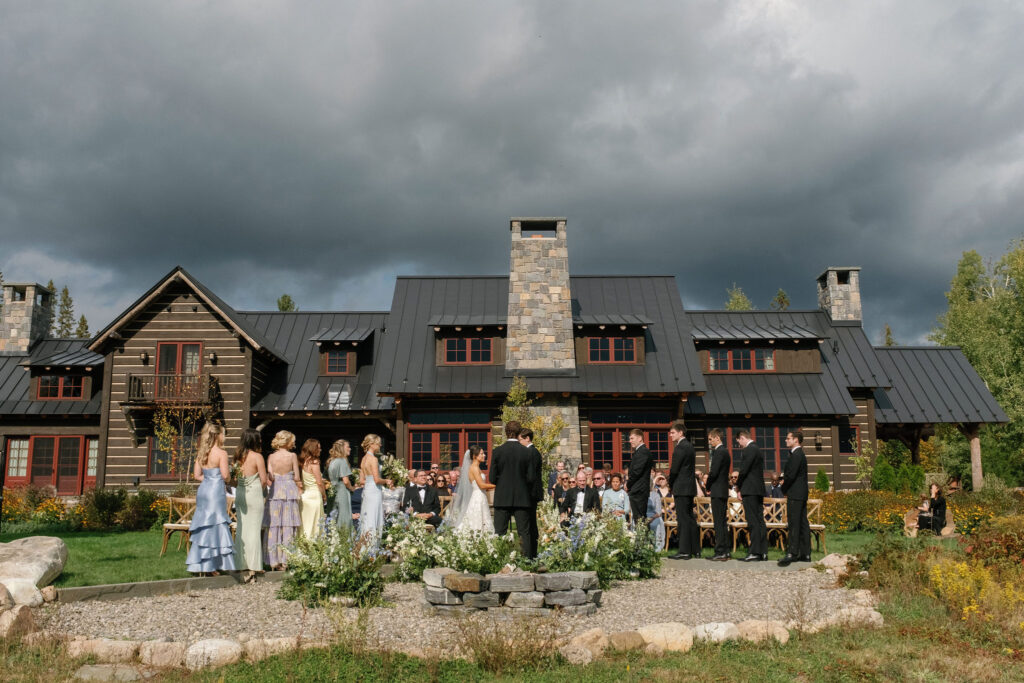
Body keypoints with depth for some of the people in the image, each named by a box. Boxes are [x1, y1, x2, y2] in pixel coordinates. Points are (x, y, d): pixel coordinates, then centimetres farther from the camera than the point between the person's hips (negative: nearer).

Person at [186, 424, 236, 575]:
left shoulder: (201, 453, 8)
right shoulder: (221, 453, -12)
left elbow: (197, 475, 9)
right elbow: (225, 475, -15)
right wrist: (229, 471, 5)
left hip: (203, 490, 7)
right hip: (216, 491, -7)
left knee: (204, 528, 12)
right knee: (215, 527, -1)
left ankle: (199, 565, 16)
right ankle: (211, 566, 1)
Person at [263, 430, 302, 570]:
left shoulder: (271, 457, 1)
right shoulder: (292, 456, -5)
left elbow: (270, 477, -2)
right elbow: (297, 477, -4)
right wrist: (299, 487, 16)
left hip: (275, 492, 2)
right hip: (290, 491, -2)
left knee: (273, 527, 6)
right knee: (288, 527, 3)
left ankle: (274, 560, 7)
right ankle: (286, 560, 4)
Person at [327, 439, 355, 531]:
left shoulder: (331, 461, 12)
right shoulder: (342, 461, -11)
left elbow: (328, 479, 16)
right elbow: (346, 481, -16)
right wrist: (352, 488, 1)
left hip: (333, 494, 8)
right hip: (342, 494, -8)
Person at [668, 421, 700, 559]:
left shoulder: (680, 447, -15)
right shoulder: (689, 446, 16)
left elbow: (674, 469, -17)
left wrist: (671, 485, 0)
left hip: (681, 488, -10)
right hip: (690, 487, 10)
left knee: (683, 519, -8)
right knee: (690, 518, 12)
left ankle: (685, 551, -7)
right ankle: (695, 549, 16)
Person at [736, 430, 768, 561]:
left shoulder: (748, 450, -12)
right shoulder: (757, 449, 18)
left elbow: (743, 471, -16)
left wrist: (740, 489, -5)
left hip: (750, 490, -10)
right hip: (759, 490, 10)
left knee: (753, 523, -9)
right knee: (760, 521, 10)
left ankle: (755, 553, -10)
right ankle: (763, 552, 12)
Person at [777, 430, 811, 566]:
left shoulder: (796, 455, -15)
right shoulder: (799, 454, 17)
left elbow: (791, 475, -19)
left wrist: (784, 488, -7)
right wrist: (783, 477, 4)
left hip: (795, 495, -10)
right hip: (801, 494, 10)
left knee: (793, 524, -11)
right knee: (803, 523, 10)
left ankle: (791, 553, -13)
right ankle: (805, 554, 13)